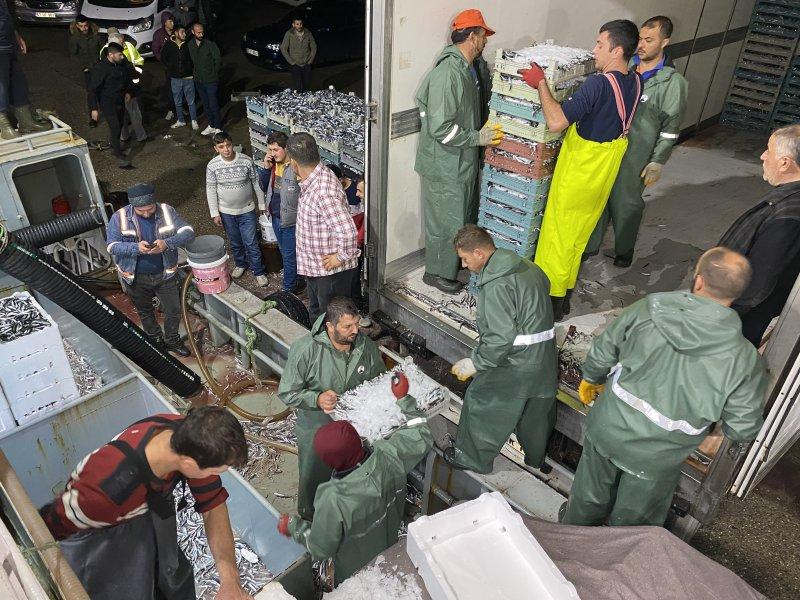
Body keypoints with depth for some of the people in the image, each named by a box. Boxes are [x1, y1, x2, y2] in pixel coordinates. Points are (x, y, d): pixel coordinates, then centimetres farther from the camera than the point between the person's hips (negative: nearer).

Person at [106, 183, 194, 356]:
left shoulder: (167, 211, -14)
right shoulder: (120, 217, -15)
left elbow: (188, 232, -18)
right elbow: (112, 246, -17)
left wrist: (167, 243, -35)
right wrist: (136, 247, -35)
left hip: (164, 274, 0)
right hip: (137, 278, 0)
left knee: (173, 310, 12)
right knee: (145, 312, 20)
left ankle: (172, 341, 37)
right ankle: (155, 340, 44)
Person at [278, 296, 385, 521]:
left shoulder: (367, 347, -15)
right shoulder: (305, 350, -26)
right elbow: (287, 393, -18)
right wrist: (317, 399, -34)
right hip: (317, 428, -3)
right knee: (313, 479, 20)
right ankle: (309, 519, 50)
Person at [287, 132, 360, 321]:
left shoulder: (323, 191, -32)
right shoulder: (314, 179, 0)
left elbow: (348, 232, -38)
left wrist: (342, 256, -24)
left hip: (332, 271, -10)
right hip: (314, 267, 10)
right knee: (316, 314, 28)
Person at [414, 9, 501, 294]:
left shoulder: (472, 67, 5)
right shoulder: (447, 73, -25)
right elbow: (441, 129, -28)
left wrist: (487, 130, 5)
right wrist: (478, 138, -21)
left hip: (465, 160, 10)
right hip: (445, 165, -10)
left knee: (465, 215, 22)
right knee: (446, 221, 4)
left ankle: (456, 262, 41)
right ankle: (437, 273, 23)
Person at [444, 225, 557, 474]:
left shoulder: (497, 285, -23)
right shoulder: (527, 267, 5)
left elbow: (501, 337, -26)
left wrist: (474, 363, -15)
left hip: (517, 364, -9)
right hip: (545, 359, 9)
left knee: (479, 400, 9)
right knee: (536, 409, 26)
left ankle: (472, 458, 25)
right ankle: (536, 457, 47)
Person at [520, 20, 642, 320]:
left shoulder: (599, 84, -26)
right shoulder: (635, 82, 1)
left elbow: (555, 121, -32)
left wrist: (541, 83, -21)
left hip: (580, 170, -8)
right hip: (605, 170, 8)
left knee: (559, 235, 5)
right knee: (578, 235, 19)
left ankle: (550, 301, 17)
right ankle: (564, 296, 33)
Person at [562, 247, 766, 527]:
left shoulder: (647, 310, -19)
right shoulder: (744, 359, -20)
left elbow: (601, 354, -6)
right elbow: (742, 429, -11)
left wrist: (591, 379, 15)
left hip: (607, 431, 2)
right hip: (658, 459, -2)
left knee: (589, 496, 29)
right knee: (631, 522, 26)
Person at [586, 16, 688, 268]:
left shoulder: (673, 82, -11)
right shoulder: (625, 66, 2)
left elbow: (670, 128, -8)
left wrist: (657, 162, -10)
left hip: (635, 155, -4)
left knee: (626, 202, 8)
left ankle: (624, 249, 30)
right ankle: (591, 245, 30)